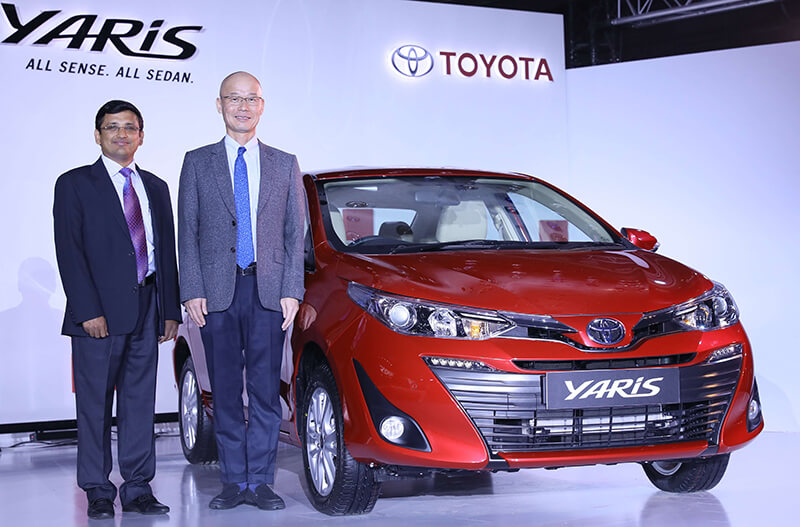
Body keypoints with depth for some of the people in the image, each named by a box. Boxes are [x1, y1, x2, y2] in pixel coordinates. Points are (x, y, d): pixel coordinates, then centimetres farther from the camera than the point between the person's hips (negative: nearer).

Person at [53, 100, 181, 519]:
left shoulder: (155, 188, 16)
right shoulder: (75, 185, 1)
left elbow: (167, 252, 15)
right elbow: (69, 253, -7)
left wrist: (170, 310, 7)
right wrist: (88, 311, -15)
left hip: (147, 312, 4)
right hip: (99, 312, -4)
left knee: (140, 402, 7)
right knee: (95, 405, 2)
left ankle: (138, 489, 15)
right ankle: (98, 492, 11)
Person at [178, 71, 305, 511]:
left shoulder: (284, 165, 12)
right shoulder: (198, 163, 9)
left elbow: (296, 233, 9)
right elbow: (187, 232, 5)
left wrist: (292, 290, -2)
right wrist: (192, 291, -5)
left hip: (268, 291, 0)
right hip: (216, 292, 0)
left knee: (265, 391, 1)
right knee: (225, 392, 5)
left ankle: (259, 482, 9)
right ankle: (233, 482, 14)